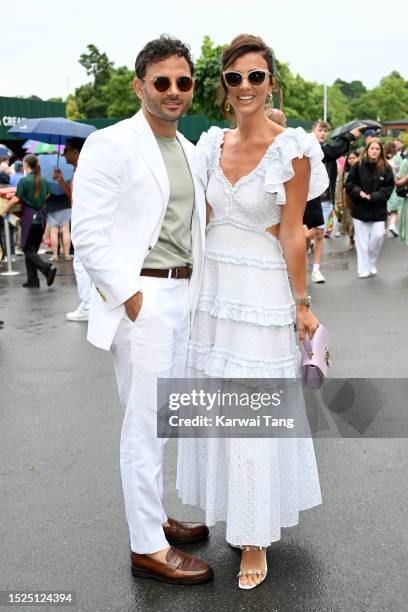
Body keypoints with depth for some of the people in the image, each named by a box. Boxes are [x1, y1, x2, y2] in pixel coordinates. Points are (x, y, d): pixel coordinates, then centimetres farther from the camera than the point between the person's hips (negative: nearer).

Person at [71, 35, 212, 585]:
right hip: (140, 300, -8)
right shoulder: (111, 145, -10)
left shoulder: (189, 151, 14)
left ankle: (153, 516, 34)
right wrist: (128, 296, -16)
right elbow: (88, 232, -15)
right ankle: (147, 548, 14)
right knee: (145, 426, 0)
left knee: (159, 420, 18)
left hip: (182, 297, 8)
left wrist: (196, 291, 10)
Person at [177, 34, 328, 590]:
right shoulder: (213, 144, 7)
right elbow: (203, 221, 13)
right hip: (212, 287, 6)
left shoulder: (291, 149, -10)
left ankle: (255, 541, 17)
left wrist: (301, 304, -6)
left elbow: (292, 234, -8)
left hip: (261, 293, -6)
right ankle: (229, 508, 34)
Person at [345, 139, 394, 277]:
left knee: (378, 236, -9)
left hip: (378, 209, 0)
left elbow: (389, 187, -3)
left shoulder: (386, 168, -1)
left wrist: (374, 196, -16)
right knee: (362, 240, 3)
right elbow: (349, 184, 0)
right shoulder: (358, 166, -3)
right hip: (360, 208, 0)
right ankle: (363, 269, 12)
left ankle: (371, 263, 15)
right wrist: (359, 192, -17)